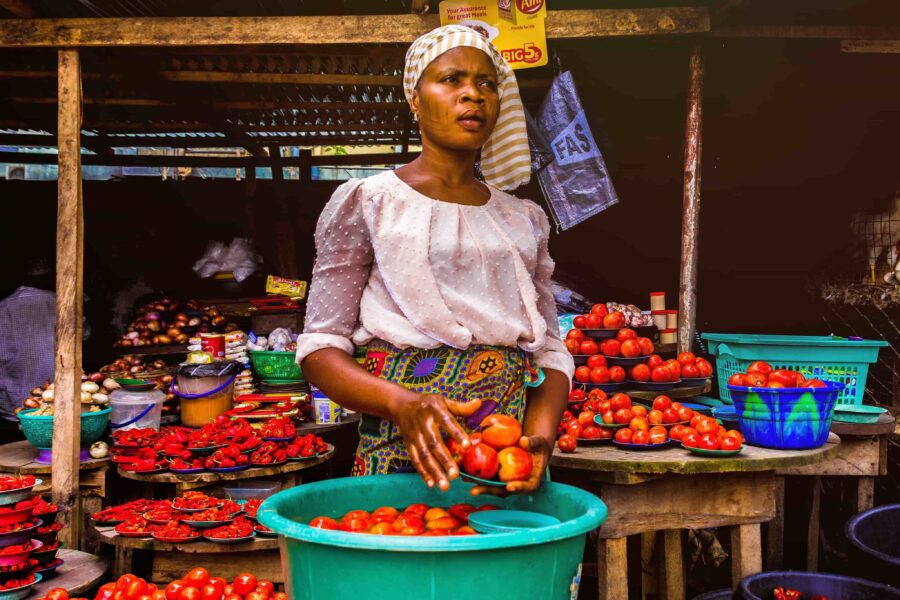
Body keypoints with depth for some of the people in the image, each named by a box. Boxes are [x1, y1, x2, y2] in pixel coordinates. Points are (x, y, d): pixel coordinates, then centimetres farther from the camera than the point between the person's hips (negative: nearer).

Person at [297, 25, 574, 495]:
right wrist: (402, 403, -22)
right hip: (403, 454, -3)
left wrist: (540, 435, -10)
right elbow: (320, 349, -3)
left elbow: (550, 351, 10)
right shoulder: (366, 203, 1)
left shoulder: (525, 221, 13)